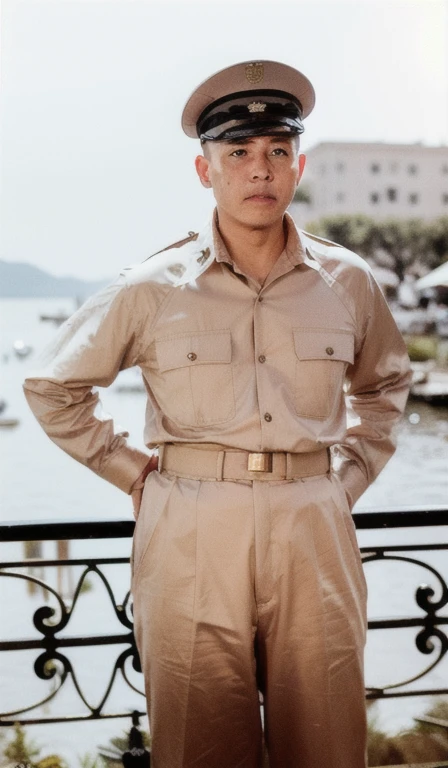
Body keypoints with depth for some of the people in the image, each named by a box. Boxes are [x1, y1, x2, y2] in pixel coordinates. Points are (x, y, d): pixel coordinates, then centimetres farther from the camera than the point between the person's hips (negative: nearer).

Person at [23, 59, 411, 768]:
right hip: (190, 540, -1)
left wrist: (349, 478, 13)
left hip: (313, 531, 2)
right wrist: (134, 474, 6)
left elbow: (385, 383, 25)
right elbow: (53, 389, 11)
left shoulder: (346, 281, 6)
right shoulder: (153, 290, -1)